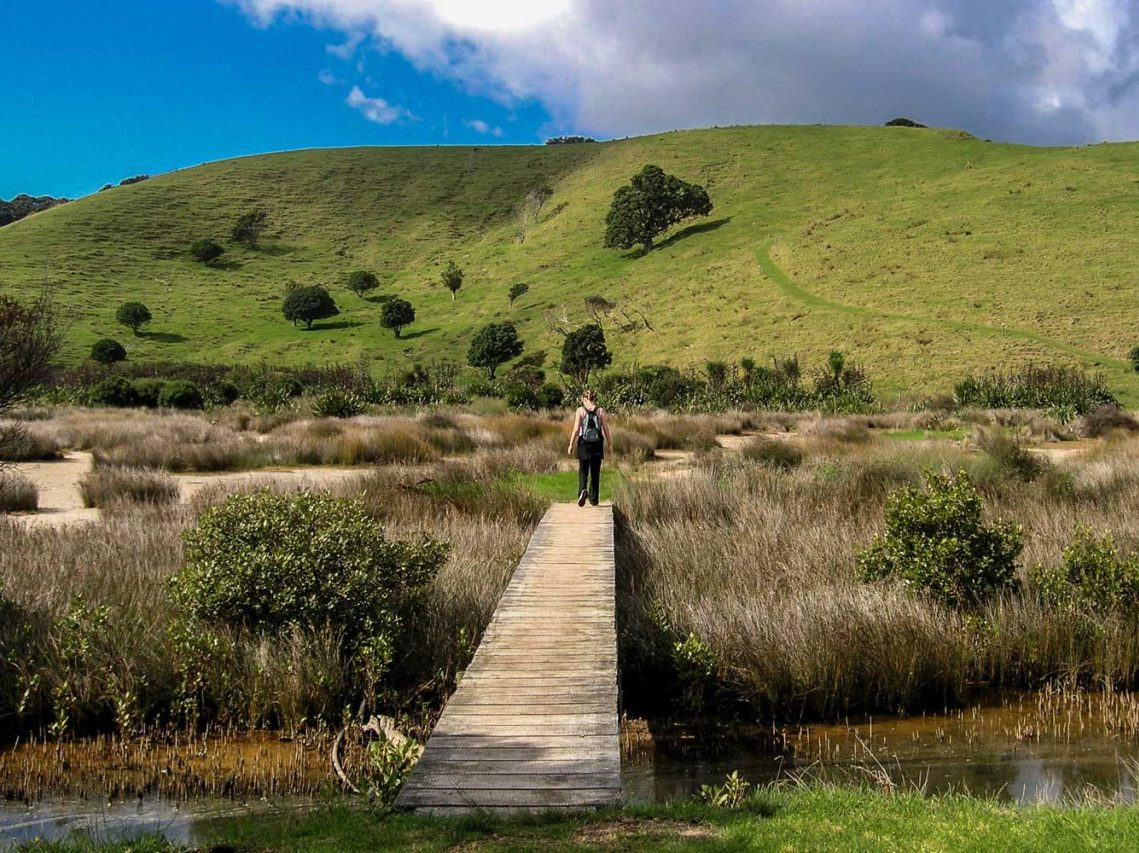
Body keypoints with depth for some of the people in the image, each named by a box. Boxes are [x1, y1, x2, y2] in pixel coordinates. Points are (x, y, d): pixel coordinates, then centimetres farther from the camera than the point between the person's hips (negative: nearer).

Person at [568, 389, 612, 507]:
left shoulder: (580, 410, -4)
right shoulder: (600, 411, 1)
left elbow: (576, 429, -7)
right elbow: (606, 430, 1)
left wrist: (571, 445, 0)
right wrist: (610, 445, 10)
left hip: (584, 444, -2)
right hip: (597, 445, 2)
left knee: (583, 471, 7)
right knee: (595, 473, 11)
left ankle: (583, 490, -20)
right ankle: (594, 499, 14)